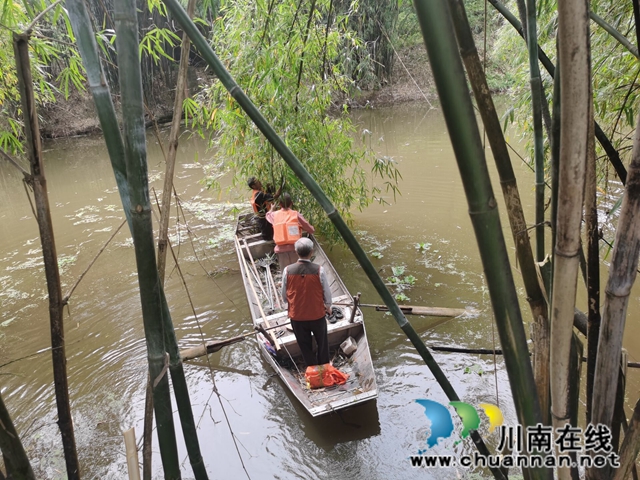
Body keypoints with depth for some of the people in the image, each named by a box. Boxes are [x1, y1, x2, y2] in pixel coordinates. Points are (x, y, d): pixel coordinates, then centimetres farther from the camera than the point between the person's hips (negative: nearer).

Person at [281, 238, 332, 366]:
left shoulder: (288, 270, -15)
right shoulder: (319, 270, -20)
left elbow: (284, 294, -2)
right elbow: (327, 292, -8)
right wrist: (328, 306, 13)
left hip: (296, 316, 1)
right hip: (317, 315, -1)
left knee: (305, 346, 20)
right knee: (322, 343, 24)